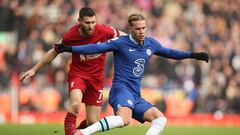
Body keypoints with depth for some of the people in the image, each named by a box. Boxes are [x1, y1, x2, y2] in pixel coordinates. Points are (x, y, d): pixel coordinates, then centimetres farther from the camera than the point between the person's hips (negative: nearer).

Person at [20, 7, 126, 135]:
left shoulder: (104, 31, -17)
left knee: (93, 122, 1)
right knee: (75, 104, -33)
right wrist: (34, 69, 5)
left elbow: (125, 37, 4)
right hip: (77, 73, -1)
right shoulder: (70, 36, -14)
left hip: (96, 78, 2)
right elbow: (54, 52, 4)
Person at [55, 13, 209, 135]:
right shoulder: (121, 43, -7)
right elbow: (96, 48, -10)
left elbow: (170, 52, 27)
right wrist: (69, 49, -18)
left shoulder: (151, 44, 12)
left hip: (136, 96, 8)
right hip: (121, 88, -8)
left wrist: (193, 55, 25)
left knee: (161, 119, -3)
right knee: (124, 119, -36)